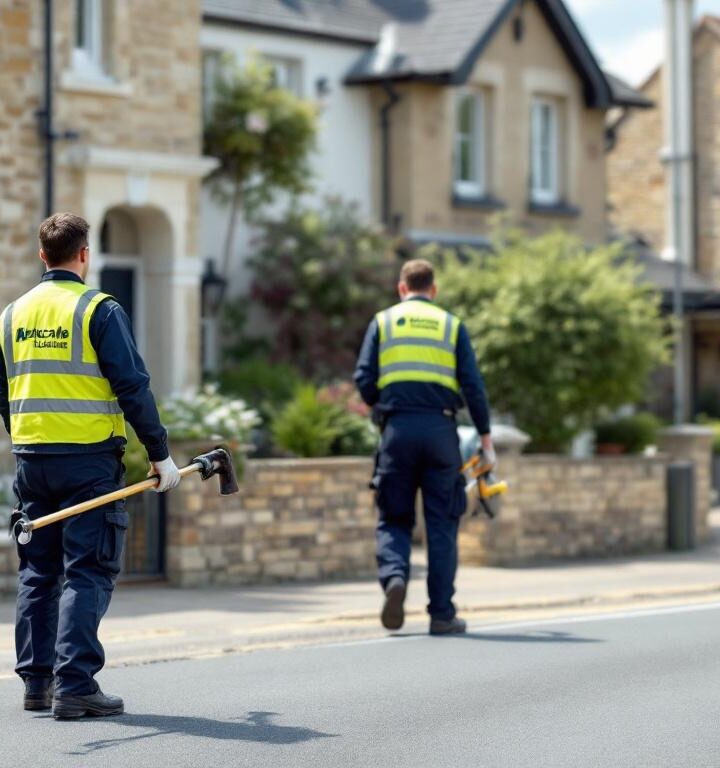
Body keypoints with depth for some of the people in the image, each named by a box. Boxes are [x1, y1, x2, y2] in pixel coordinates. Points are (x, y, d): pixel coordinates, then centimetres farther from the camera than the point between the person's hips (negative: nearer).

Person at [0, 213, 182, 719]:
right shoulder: (99, 310, -8)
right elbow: (133, 387, -11)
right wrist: (161, 454, -6)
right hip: (89, 459, -6)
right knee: (87, 573, -3)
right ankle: (74, 685, -9)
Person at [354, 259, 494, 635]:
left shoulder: (383, 322, 10)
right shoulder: (452, 325, 11)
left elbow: (364, 380, 2)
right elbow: (473, 385, 2)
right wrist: (485, 436, 8)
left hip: (398, 430, 0)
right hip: (441, 430, 0)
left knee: (393, 519, 10)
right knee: (442, 525, 6)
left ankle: (394, 576, -19)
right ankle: (442, 614, 6)